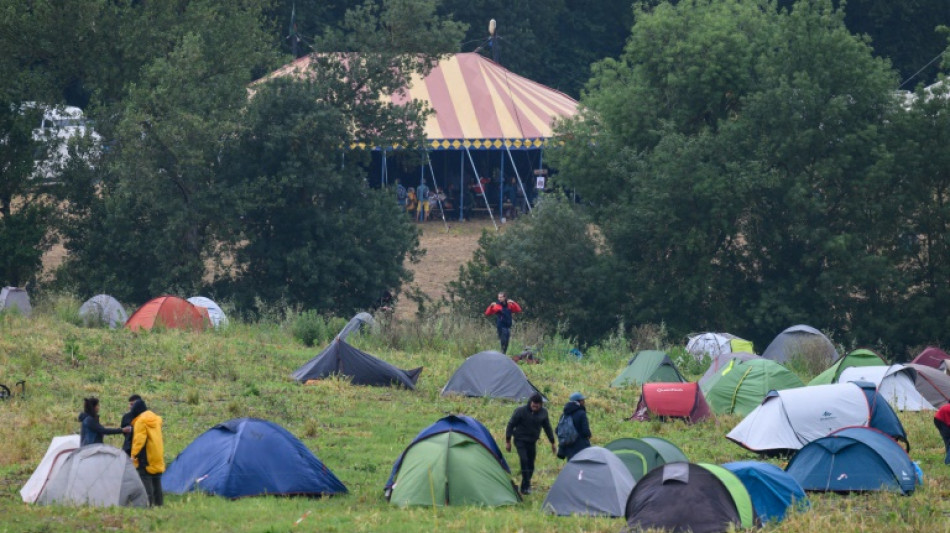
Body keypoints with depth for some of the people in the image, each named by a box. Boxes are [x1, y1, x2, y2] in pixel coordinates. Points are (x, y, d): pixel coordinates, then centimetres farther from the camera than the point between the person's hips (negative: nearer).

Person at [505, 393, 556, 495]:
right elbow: (511, 425, -7)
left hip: (532, 442, 4)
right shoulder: (520, 411, -14)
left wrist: (552, 443, 15)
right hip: (520, 440, -4)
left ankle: (525, 487, 19)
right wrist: (508, 441, -7)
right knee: (524, 460, -21)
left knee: (531, 465, 5)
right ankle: (526, 486, -20)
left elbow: (547, 428, 12)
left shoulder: (543, 412, -2)